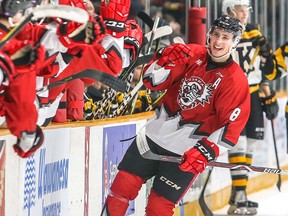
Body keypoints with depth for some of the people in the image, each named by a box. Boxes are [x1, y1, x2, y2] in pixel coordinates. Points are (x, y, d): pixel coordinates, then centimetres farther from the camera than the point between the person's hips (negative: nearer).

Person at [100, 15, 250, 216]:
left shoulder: (236, 80, -11)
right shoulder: (191, 55, 0)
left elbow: (231, 126, -15)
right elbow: (152, 81, 0)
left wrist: (206, 152, -25)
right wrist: (165, 59, -19)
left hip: (187, 151, -4)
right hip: (157, 131, 4)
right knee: (122, 185, 1)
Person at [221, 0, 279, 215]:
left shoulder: (255, 33, 10)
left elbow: (263, 68, 16)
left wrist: (270, 96, 13)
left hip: (253, 94, 7)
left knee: (251, 141, 10)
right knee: (238, 142, -14)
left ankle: (238, 195, 19)